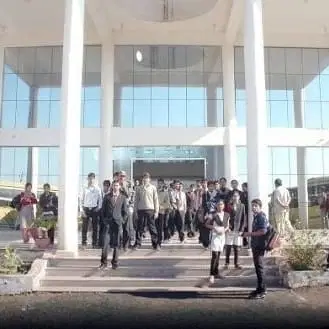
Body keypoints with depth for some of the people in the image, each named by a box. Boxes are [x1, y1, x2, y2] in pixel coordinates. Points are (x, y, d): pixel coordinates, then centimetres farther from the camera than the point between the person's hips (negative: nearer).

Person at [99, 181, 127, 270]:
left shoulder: (123, 197, 6)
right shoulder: (107, 197, 7)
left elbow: (125, 211, 9)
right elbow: (103, 209, 11)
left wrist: (121, 220, 3)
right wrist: (105, 219, 6)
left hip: (117, 222, 0)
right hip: (108, 222, 0)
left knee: (116, 243, 2)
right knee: (106, 243, -7)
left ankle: (115, 263, 11)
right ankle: (104, 262, 0)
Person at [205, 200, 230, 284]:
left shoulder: (227, 215, 5)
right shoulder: (213, 215, -8)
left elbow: (227, 226, 14)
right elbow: (206, 224, -2)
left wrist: (225, 229, -7)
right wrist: (214, 228, -17)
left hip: (222, 236, 5)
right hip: (215, 236, -5)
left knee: (218, 255, 15)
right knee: (214, 255, -14)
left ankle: (216, 272, 27)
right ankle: (211, 275, -13)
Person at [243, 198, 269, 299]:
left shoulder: (262, 216, -14)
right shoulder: (256, 216, 16)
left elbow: (263, 231, -24)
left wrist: (250, 233, -18)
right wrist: (249, 234, 15)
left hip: (260, 245, -10)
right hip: (256, 245, 10)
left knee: (259, 267, -6)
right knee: (257, 267, 14)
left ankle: (261, 292, -1)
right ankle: (260, 289, 23)